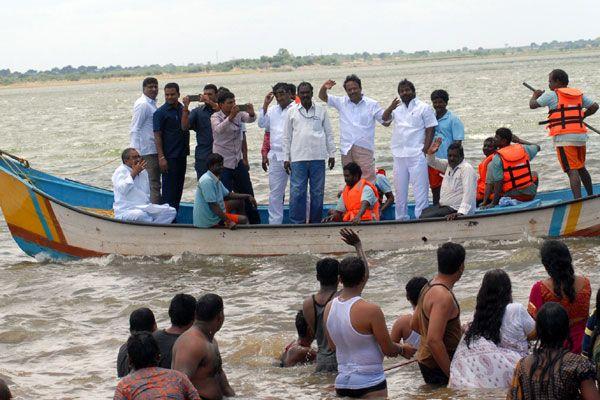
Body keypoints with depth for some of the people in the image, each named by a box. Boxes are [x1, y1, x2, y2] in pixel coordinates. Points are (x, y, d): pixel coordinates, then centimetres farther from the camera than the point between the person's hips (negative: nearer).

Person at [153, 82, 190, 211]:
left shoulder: (183, 110, 11)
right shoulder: (160, 112, -7)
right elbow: (157, 136, -11)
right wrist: (161, 157, -17)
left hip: (182, 155, 6)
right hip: (169, 156, -6)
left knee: (178, 187, 11)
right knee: (169, 188, -5)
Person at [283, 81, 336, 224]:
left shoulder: (321, 111, 9)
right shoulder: (292, 112, 9)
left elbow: (329, 134, 12)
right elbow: (287, 136, 11)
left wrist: (332, 154, 6)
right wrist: (286, 158, 5)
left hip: (318, 158, 1)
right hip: (298, 158, -1)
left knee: (318, 192, 3)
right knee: (297, 192, -5)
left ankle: (315, 222, 10)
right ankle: (297, 223, -2)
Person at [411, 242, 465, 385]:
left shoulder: (429, 287, 10)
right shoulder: (443, 296, -21)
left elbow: (414, 324, 22)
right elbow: (434, 341, -26)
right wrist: (453, 375, -22)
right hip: (439, 367, -10)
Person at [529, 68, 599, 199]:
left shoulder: (551, 95, -3)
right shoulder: (579, 94, 13)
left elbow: (532, 105, 3)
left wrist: (535, 95, 23)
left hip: (564, 138, -6)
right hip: (580, 136, 6)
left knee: (572, 170, -12)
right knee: (581, 168, 22)